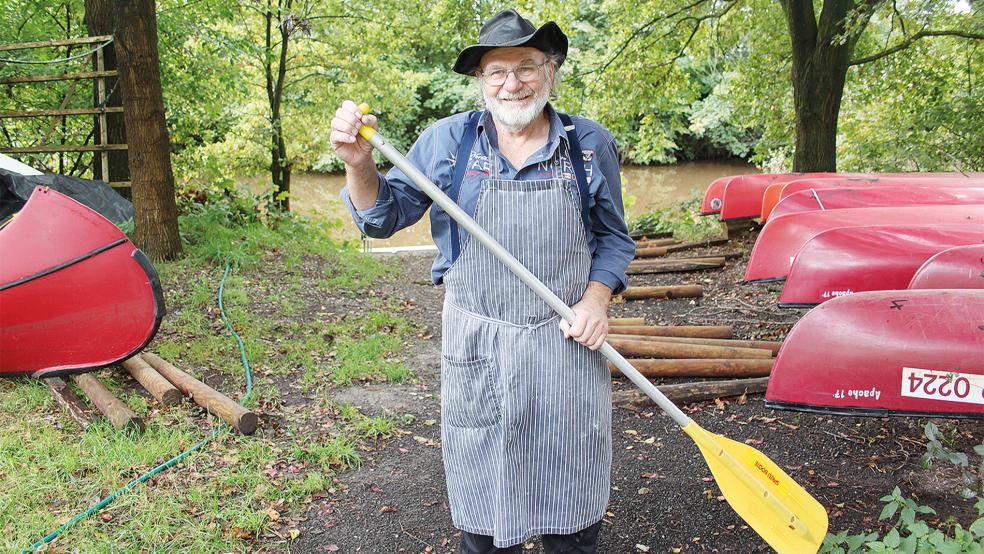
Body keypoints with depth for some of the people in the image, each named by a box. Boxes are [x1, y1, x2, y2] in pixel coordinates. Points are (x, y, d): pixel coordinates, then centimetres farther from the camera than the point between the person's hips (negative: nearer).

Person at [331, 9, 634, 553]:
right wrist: (358, 163, -15)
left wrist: (597, 299, -8)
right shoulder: (446, 141, 1)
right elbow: (386, 217, 4)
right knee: (482, 490, 13)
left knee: (568, 486, 13)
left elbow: (613, 238, 10)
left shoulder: (590, 145, 2)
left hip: (567, 344, 0)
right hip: (475, 345, 0)